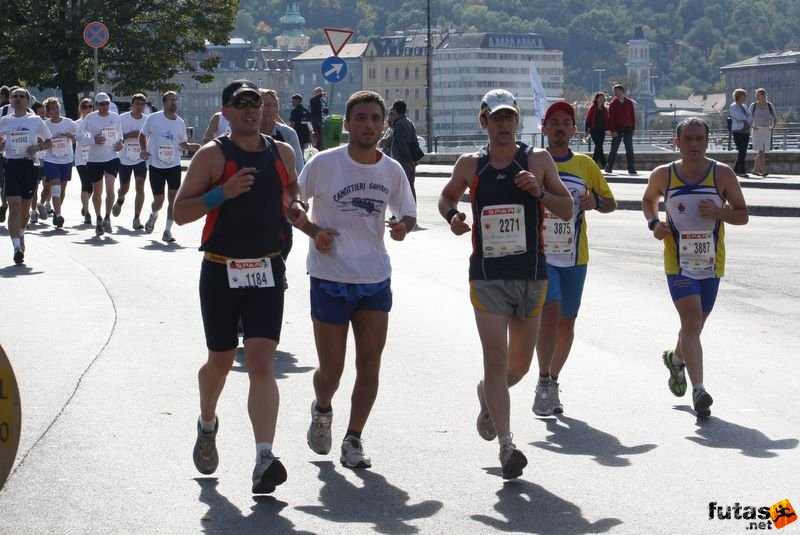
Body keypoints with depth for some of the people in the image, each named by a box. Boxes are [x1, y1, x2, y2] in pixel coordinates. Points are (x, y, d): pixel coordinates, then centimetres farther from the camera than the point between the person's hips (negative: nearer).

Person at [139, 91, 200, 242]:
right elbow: (143, 135, 9)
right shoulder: (153, 118, -4)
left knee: (173, 197, -8)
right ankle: (153, 215, 38)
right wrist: (143, 150, -8)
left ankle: (167, 230, 1)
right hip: (156, 165, -2)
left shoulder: (180, 122, 5)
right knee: (158, 200, 2)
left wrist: (189, 146, -6)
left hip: (174, 165, 2)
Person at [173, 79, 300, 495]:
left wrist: (293, 205, 4)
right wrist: (223, 193, -22)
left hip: (266, 270, 1)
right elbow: (180, 212, -8)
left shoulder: (282, 153, 8)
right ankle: (207, 425, 45)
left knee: (262, 361, -13)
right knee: (220, 361, 13)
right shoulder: (212, 155, -4)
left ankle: (264, 460, -21)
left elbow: (293, 189, 28)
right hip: (221, 271, -1)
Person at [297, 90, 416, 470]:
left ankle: (353, 440, 12)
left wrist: (403, 226, -8)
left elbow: (408, 212, 16)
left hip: (376, 281, 3)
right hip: (330, 279, -3)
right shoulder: (323, 164, -8)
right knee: (331, 369, 1)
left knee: (369, 365, -1)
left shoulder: (392, 170, 2)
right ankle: (322, 410, 35)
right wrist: (314, 231, -15)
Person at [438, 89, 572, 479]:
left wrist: (540, 192, -15)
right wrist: (452, 217, -3)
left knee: (519, 365, 12)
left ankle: (488, 396, 45)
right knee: (496, 359, -11)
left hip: (531, 275, 1)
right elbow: (447, 197, 19)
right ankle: (506, 446, -6)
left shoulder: (538, 161, 1)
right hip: (487, 275, -1)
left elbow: (567, 210, 3)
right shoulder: (470, 165, 3)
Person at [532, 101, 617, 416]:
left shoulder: (585, 165, 6)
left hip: (574, 258, 3)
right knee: (550, 311, -20)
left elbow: (610, 204, 13)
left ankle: (552, 382, 28)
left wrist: (595, 203, -8)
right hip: (539, 254, -3)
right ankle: (544, 382, -6)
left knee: (566, 324, 9)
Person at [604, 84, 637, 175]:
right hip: (617, 130, -1)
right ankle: (609, 167, 15)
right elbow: (610, 118, -4)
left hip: (628, 129, 1)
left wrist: (633, 128, 4)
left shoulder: (629, 102, 6)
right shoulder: (613, 103, 0)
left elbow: (632, 116, 9)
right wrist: (612, 130, -12)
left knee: (629, 150, -2)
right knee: (614, 149, 4)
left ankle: (631, 168, -1)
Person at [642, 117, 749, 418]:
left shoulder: (722, 174, -4)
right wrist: (653, 223, -2)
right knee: (692, 321, -18)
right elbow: (648, 200, 18)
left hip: (711, 264, 2)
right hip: (678, 264, -2)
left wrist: (719, 213, -19)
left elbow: (742, 215, 1)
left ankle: (675, 358, 51)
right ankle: (698, 390, -23)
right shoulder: (663, 175, -3)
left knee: (695, 324, 18)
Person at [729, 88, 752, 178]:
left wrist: (743, 118, -10)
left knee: (743, 152, 5)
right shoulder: (733, 107, -3)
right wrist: (746, 118, 0)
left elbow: (750, 118, 8)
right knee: (741, 151, -13)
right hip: (738, 131, -7)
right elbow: (738, 117, -16)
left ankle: (736, 170, 14)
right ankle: (741, 171, -11)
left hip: (746, 131, 7)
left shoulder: (744, 107, 18)